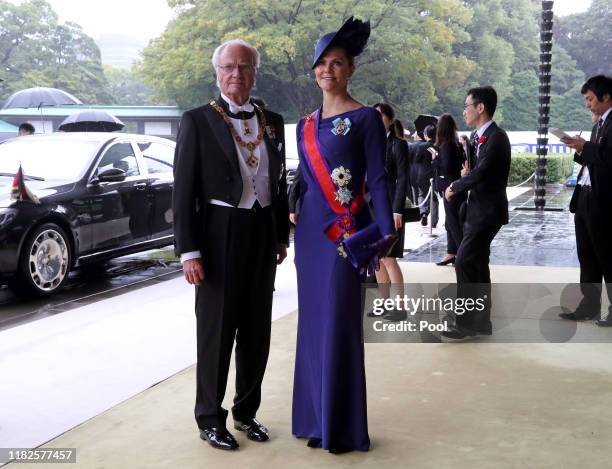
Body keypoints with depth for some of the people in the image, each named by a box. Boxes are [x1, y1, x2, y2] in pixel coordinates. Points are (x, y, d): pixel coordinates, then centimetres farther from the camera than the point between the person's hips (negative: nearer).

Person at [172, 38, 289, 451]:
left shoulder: (272, 121, 9)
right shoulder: (198, 121, -5)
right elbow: (184, 190, -8)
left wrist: (282, 235, 11)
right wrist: (189, 251, -13)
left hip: (262, 235, 5)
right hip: (220, 236, -5)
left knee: (257, 331, 13)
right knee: (216, 332, 5)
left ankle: (247, 411, 28)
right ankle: (210, 418, 20)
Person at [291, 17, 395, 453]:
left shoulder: (365, 118, -5)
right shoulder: (305, 125, 13)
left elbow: (378, 179, -10)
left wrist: (387, 231, -21)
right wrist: (286, 227, 16)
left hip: (347, 232, -6)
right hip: (310, 230, 6)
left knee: (340, 325, -2)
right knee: (313, 323, 10)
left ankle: (344, 427, 11)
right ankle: (316, 419, 23)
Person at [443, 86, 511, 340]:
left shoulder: (496, 137, -17)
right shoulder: (477, 136, 11)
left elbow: (480, 173, -24)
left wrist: (454, 187, -10)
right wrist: (462, 181, -4)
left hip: (487, 211, -10)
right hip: (477, 209, 10)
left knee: (463, 263, -12)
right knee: (477, 265, 13)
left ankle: (466, 322, -5)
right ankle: (481, 321, 22)